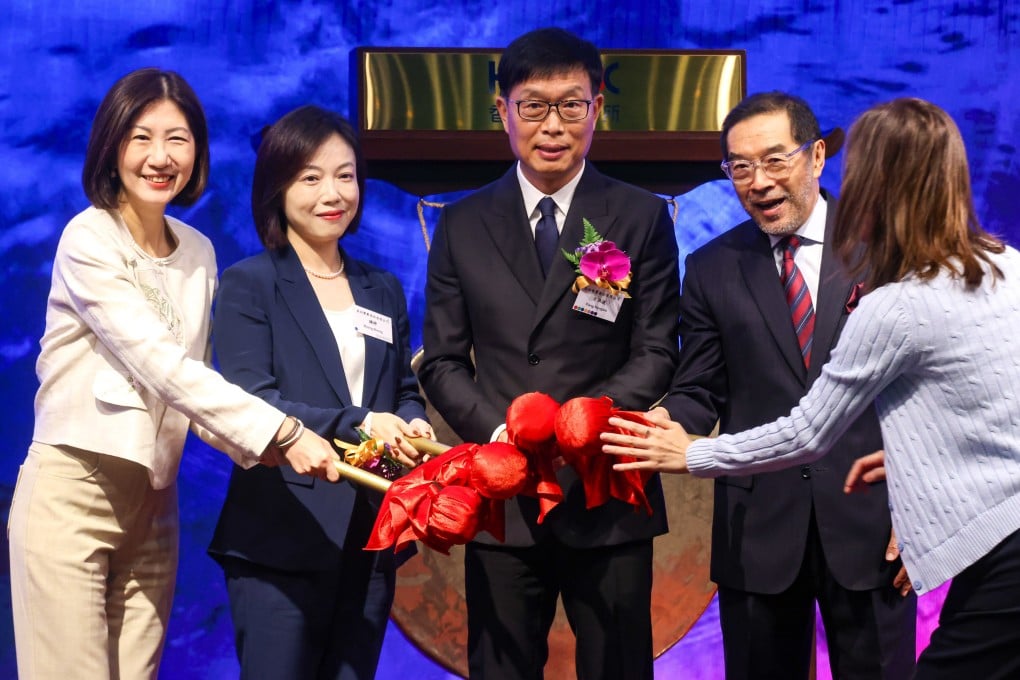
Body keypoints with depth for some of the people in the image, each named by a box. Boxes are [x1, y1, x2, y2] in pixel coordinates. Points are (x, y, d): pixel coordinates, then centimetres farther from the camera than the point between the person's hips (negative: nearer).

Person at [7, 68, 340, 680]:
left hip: (153, 504, 6)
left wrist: (260, 446, -9)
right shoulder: (89, 240, -10)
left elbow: (189, 380, 11)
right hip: (71, 491, -6)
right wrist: (282, 431, -24)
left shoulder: (198, 253, 10)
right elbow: (160, 366, -19)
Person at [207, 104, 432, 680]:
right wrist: (357, 423, -22)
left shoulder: (384, 290, 16)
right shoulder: (249, 284, -1)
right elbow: (251, 400, -11)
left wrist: (412, 425, -8)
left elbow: (407, 391, 17)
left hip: (371, 539, 5)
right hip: (282, 538, -5)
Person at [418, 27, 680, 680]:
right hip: (501, 499, 1)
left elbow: (656, 352, -1)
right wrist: (496, 430, -12)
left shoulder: (642, 218, 4)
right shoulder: (464, 224, 8)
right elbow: (442, 360, 7)